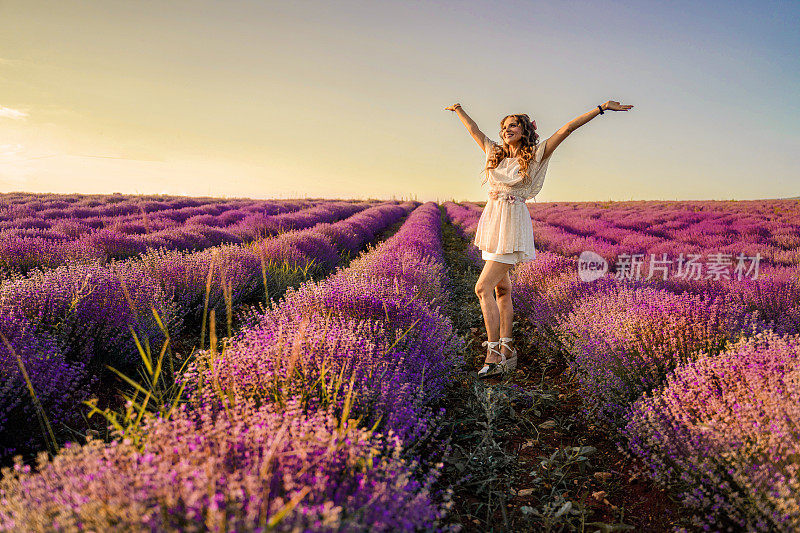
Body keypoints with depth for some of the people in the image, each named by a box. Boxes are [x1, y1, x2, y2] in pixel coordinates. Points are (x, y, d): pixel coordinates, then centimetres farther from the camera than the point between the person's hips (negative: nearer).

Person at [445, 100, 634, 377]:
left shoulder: (535, 155, 0)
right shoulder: (496, 154, 15)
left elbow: (567, 128, -3)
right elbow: (474, 130, 28)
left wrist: (601, 108, -6)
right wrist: (459, 109, 39)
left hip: (512, 225, -7)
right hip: (492, 223, 7)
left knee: (483, 288, -14)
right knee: (501, 289, 8)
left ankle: (493, 354, -9)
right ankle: (507, 352, 16)